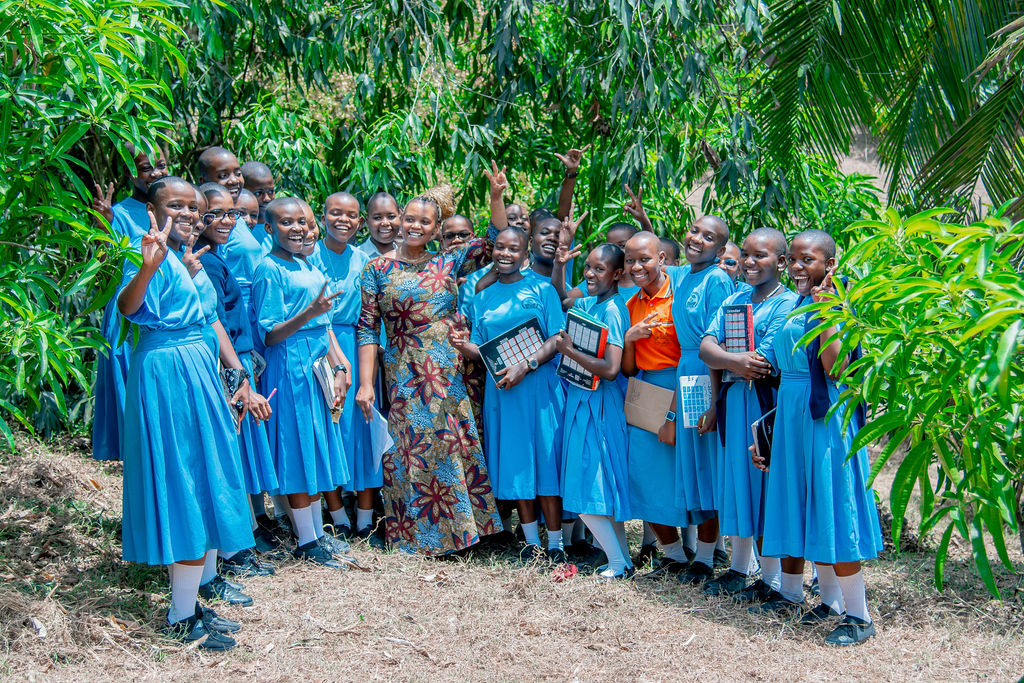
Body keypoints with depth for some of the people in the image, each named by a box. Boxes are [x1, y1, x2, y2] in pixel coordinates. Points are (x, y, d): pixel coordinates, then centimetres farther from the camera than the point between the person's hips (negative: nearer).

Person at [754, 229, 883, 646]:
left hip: (826, 415, -8)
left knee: (831, 505, -7)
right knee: (799, 504, 13)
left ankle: (858, 616, -1)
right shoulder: (791, 305, 13)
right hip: (790, 412, 8)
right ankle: (790, 594, 24)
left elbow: (835, 370, -20)